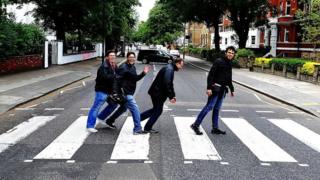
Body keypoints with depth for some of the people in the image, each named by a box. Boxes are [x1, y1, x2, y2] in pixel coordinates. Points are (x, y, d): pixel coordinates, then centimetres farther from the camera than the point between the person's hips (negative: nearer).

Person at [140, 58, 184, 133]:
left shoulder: (170, 69, 16)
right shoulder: (169, 69, -19)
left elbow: (170, 84, 22)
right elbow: (166, 84, -27)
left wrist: (173, 95, 15)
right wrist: (170, 97, -24)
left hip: (156, 92, 10)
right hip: (158, 93, -10)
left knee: (156, 109, 19)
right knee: (158, 111, 2)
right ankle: (148, 128, 13)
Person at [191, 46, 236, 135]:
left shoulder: (229, 65, 15)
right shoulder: (218, 61, -10)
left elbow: (229, 79, 26)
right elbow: (211, 75, -16)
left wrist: (232, 89, 27)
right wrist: (209, 88, -22)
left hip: (222, 89, 8)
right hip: (215, 88, -8)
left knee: (217, 109, 11)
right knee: (209, 106, -10)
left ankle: (215, 128, 16)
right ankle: (195, 125, -5)